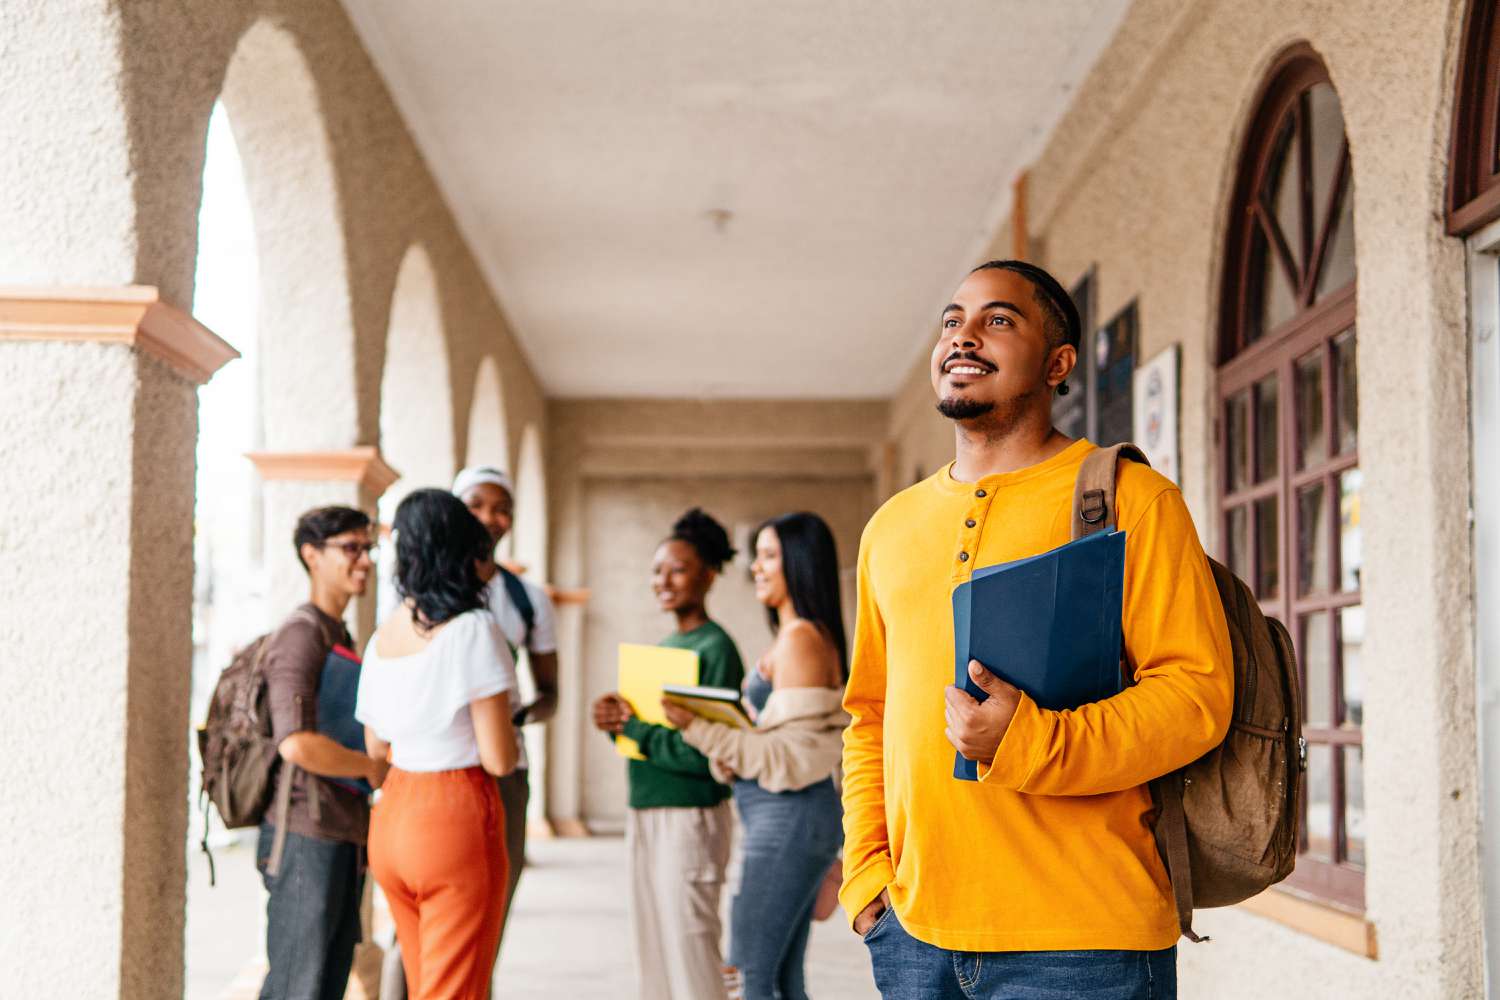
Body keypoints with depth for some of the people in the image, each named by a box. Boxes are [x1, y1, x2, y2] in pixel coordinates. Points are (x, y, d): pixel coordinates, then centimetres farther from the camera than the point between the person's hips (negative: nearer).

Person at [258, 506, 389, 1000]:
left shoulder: (342, 638, 17)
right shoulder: (299, 635, -13)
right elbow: (295, 743, -26)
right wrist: (373, 768, -13)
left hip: (344, 841, 9)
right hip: (307, 837, -9)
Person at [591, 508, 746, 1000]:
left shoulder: (716, 648, -12)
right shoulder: (664, 646, 14)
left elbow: (707, 755, -20)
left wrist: (634, 727, -14)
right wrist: (617, 721, -5)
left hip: (689, 820, -9)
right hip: (646, 817, 9)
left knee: (690, 959, -4)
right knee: (653, 955, 14)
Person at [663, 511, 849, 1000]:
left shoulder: (800, 639, -13)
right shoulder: (812, 635, 16)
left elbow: (793, 755, -19)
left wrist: (700, 729, -20)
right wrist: (731, 759, 1)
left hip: (788, 817, -10)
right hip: (789, 817, 10)